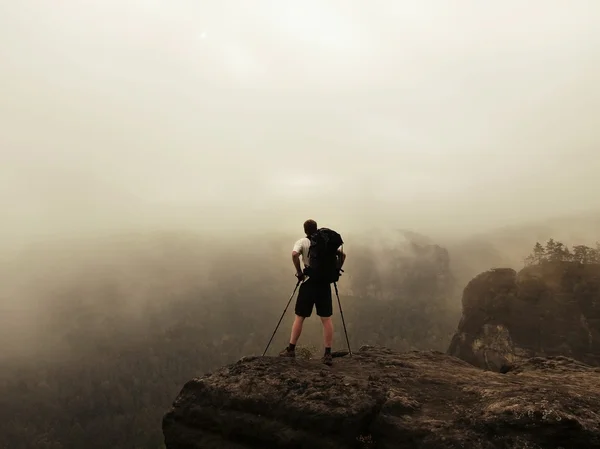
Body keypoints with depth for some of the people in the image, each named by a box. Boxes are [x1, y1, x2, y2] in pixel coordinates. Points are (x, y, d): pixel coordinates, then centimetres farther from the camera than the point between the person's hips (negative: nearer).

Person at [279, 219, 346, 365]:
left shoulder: (301, 242, -2)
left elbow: (294, 255, -21)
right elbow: (342, 255, 2)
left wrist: (299, 272, -10)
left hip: (308, 282, -2)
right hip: (324, 283, 2)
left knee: (299, 317, 7)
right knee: (326, 319, 3)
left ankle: (291, 349, 12)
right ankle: (327, 354, 2)